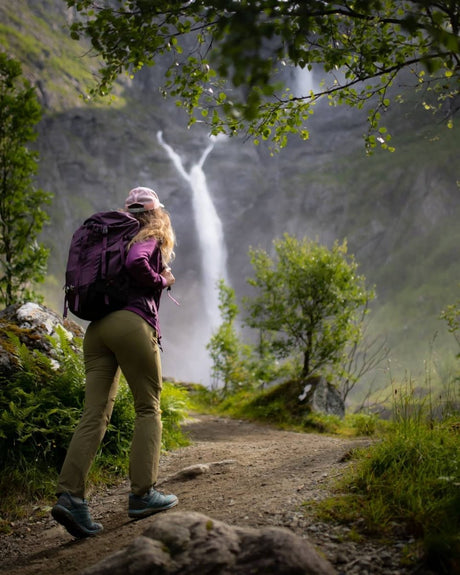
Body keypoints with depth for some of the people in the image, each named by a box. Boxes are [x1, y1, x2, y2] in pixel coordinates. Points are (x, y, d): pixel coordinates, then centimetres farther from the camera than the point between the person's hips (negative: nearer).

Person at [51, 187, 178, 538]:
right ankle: (142, 494, 1)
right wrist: (161, 281, -1)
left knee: (95, 415, 0)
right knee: (149, 409, 5)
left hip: (97, 328, 6)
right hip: (133, 324, -6)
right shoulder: (150, 239, 5)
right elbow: (135, 263, -18)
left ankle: (70, 495, -12)